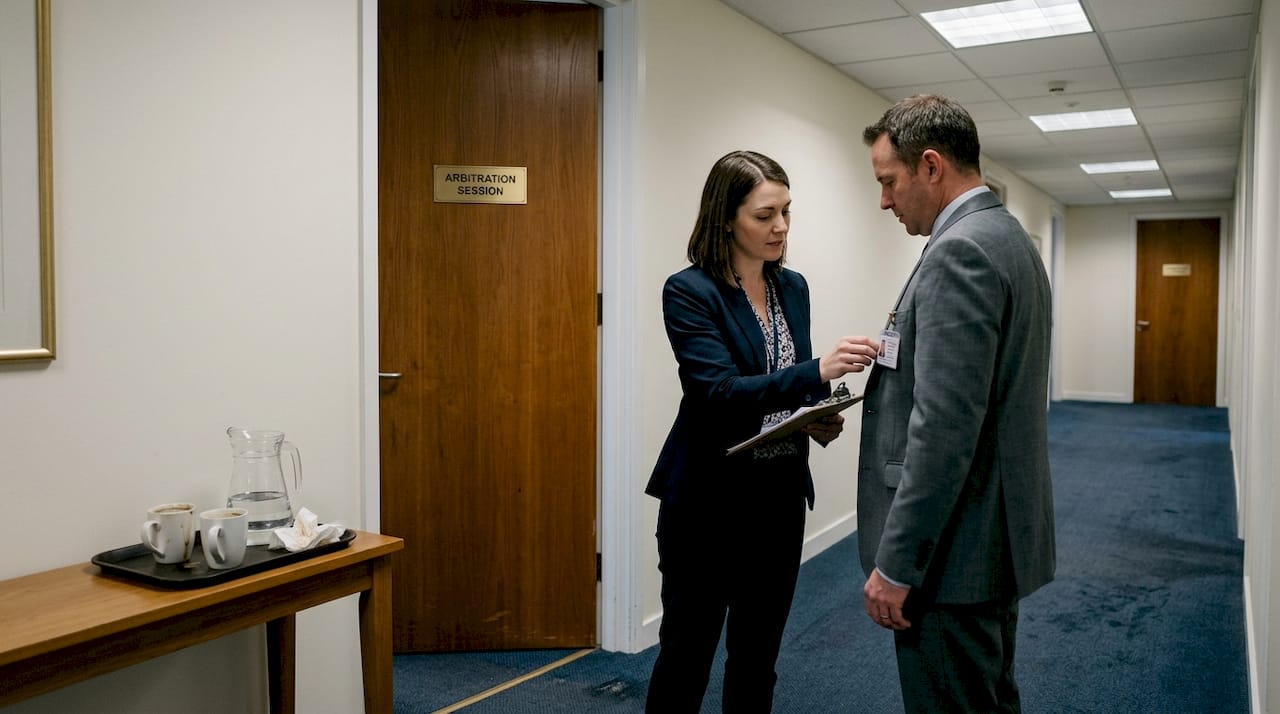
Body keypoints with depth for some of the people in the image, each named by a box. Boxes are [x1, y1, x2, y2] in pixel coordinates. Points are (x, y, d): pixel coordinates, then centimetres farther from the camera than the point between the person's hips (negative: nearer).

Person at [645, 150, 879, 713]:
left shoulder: (793, 287, 7)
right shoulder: (689, 291, -13)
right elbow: (720, 391, -24)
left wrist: (821, 418, -5)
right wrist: (818, 370, -34)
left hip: (781, 495, 6)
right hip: (708, 500, -6)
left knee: (757, 655, 16)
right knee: (687, 652, 8)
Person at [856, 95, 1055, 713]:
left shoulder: (959, 251, -19)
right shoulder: (1010, 239, 13)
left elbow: (945, 429, -25)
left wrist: (895, 565, -20)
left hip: (954, 550, -10)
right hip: (1002, 533, 10)